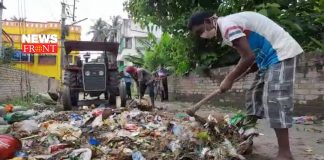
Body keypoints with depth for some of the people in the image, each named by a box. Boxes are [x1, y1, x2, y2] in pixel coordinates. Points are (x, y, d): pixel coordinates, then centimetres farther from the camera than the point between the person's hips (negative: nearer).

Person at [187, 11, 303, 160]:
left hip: (281, 52, -10)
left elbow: (249, 57, -25)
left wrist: (229, 79, -16)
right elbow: (248, 56, 13)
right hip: (269, 57, 10)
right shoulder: (226, 30, 9)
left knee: (274, 99, -15)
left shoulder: (227, 24, -21)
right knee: (254, 95, 11)